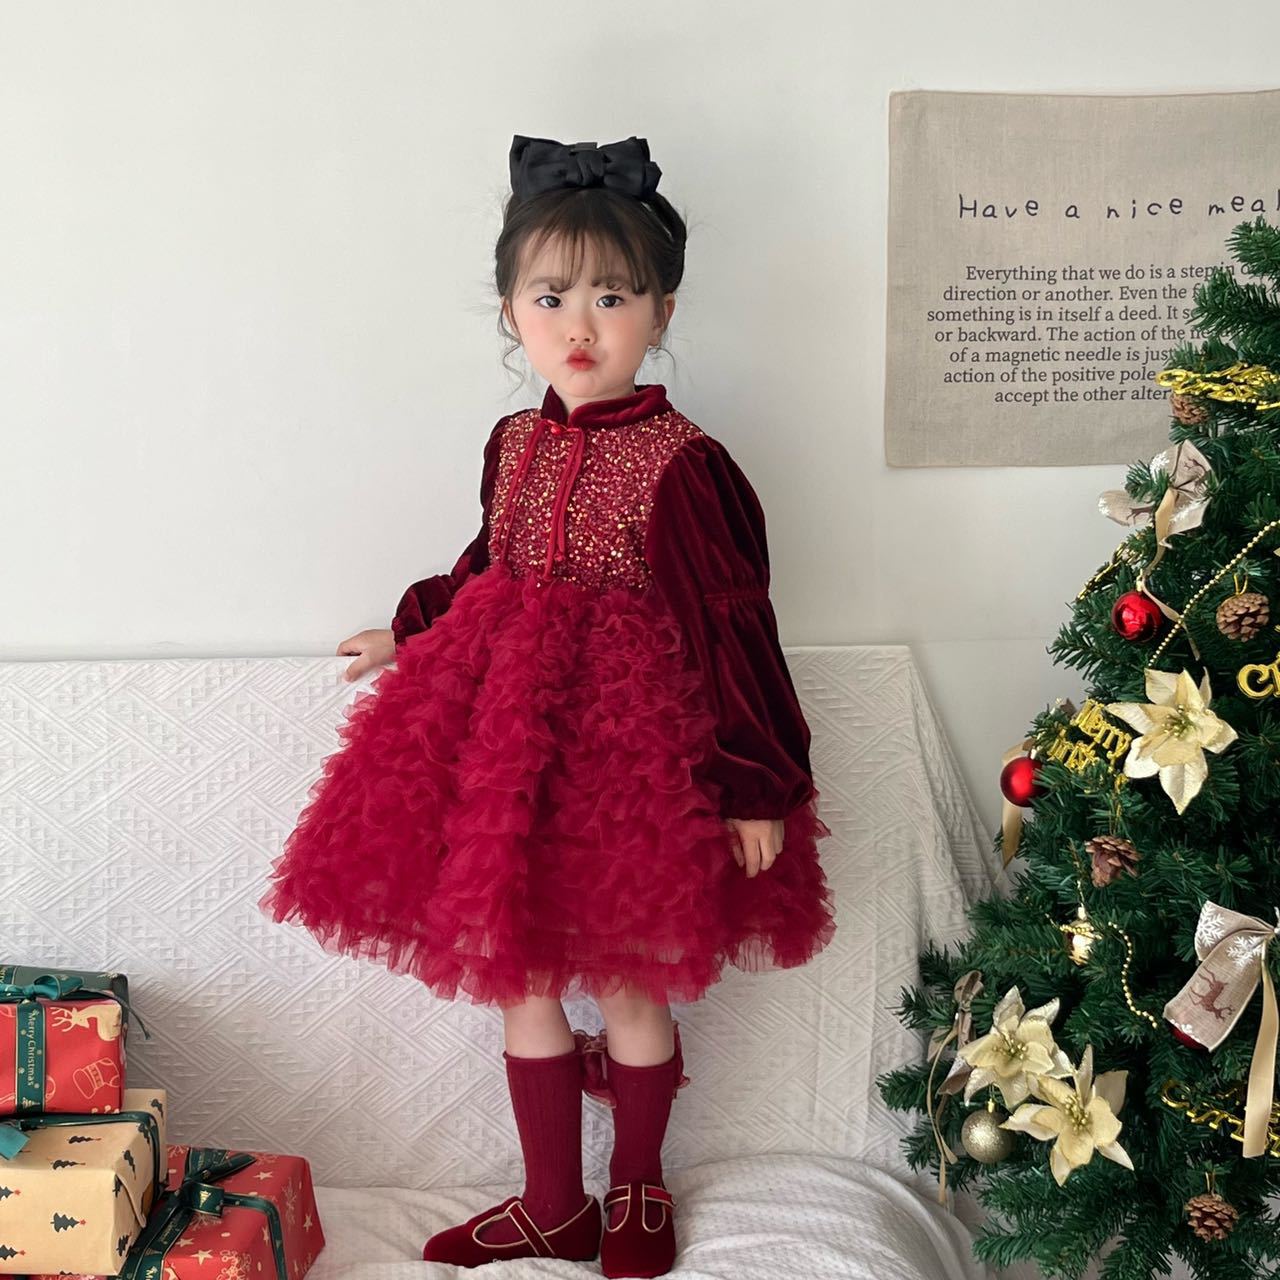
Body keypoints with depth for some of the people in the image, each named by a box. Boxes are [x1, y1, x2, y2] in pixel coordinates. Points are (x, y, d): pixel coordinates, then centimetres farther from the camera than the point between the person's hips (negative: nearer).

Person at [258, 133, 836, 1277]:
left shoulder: (680, 462, -14)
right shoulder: (516, 443, 5)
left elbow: (732, 627, -13)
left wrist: (755, 786, -13)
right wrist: (414, 629, 33)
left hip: (634, 751, -6)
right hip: (510, 746, 6)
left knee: (629, 980, 10)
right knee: (518, 973, 14)